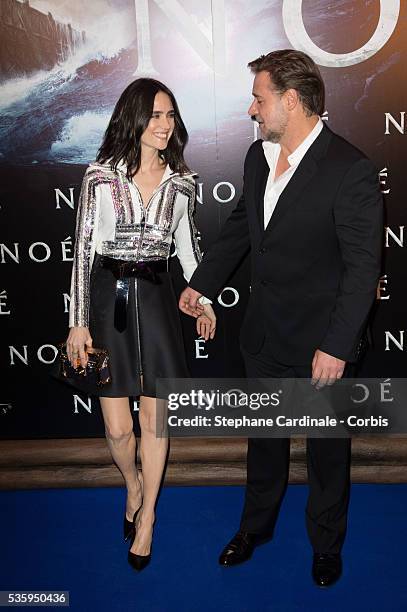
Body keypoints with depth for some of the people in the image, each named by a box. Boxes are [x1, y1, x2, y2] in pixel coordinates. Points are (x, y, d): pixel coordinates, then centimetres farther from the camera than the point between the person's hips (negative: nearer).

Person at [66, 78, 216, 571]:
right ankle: (133, 486, 35)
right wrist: (78, 322, -8)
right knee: (117, 427, 1)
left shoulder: (181, 182, 4)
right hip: (108, 296, -2)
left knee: (154, 419, 5)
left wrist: (204, 301, 9)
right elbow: (84, 249, -5)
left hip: (155, 297, 2)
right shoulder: (100, 176, -5)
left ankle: (147, 514, 26)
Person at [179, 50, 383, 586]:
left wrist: (336, 346, -22)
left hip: (320, 345, -6)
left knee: (327, 449, 15)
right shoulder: (258, 156, 1)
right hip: (265, 335, 6)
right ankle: (256, 525, 45)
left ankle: (327, 543, 40)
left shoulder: (351, 171, -21)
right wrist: (202, 284, 17)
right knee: (264, 437, 23)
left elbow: (363, 268, -20)